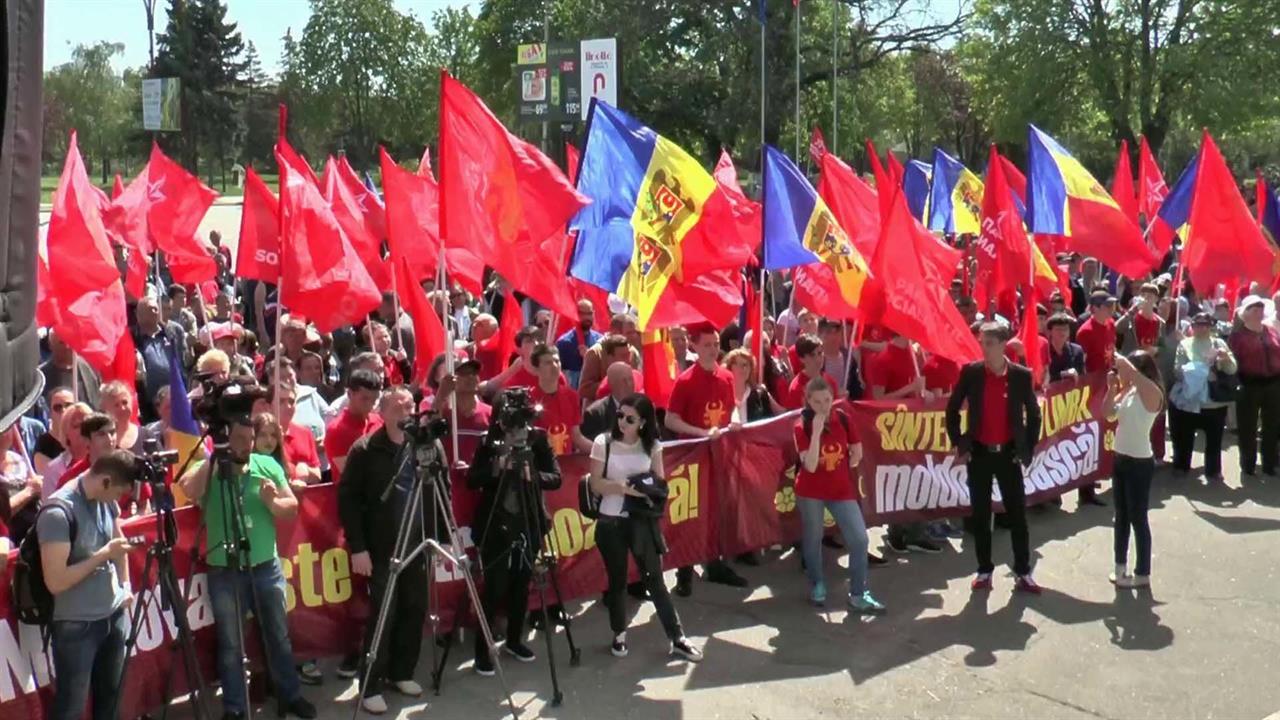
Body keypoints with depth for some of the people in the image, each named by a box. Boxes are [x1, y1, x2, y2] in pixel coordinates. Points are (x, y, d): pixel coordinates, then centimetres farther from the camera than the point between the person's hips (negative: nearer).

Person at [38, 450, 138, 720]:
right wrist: (104, 554, -23)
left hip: (115, 615, 7)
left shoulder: (106, 502, 0)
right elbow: (55, 581, -25)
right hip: (76, 626, -7)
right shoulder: (59, 512, -23)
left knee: (110, 698, 16)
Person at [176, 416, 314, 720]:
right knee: (231, 644, 8)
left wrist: (273, 501, -18)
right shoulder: (208, 471, -6)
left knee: (279, 635, 15)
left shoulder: (268, 465, 1)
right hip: (225, 572, -3)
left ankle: (290, 695, 29)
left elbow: (292, 507, 2)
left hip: (266, 567, 3)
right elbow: (187, 488, -28)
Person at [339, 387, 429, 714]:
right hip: (381, 549, -4)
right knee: (383, 616, -4)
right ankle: (371, 686, 6)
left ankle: (402, 673, 26)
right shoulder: (365, 449, -8)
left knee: (414, 612, 9)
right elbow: (347, 498, -8)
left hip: (418, 546, 4)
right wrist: (357, 547, -13)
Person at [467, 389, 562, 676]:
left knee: (521, 585, 11)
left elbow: (555, 478, -6)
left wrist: (532, 475, -24)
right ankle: (482, 647, 7)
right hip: (495, 525, -2)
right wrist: (495, 469, -23)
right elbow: (471, 480, -6)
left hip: (528, 524, 2)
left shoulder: (538, 439, -1)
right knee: (495, 587, -4)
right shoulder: (488, 441, -3)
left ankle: (514, 640, 28)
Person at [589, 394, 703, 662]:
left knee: (654, 579, 0)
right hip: (610, 521, -1)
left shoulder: (652, 446, 0)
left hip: (642, 520, 1)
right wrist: (623, 487, -21)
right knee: (617, 579, 9)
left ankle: (677, 639, 6)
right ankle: (619, 635, 28)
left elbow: (659, 482, 7)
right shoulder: (603, 442, -6)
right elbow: (596, 484, -8)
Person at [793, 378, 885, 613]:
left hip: (841, 489, 3)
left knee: (859, 539, -5)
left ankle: (858, 595, 5)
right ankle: (817, 585, 33)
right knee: (813, 539, 10)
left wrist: (842, 469, 4)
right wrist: (816, 431, -28)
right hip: (811, 492, -2)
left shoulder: (842, 419, -4)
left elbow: (857, 453, 9)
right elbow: (810, 466, -24)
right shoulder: (802, 426, -13)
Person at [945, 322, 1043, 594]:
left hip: (1008, 452, 0)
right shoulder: (970, 372, -4)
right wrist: (958, 444, 0)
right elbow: (952, 409, 4)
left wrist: (1028, 449, 0)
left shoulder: (1022, 375, -4)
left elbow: (1033, 414, 5)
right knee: (981, 515, 7)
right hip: (978, 452, 0)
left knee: (1017, 514, 3)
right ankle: (984, 571, 16)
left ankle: (1023, 573, 11)